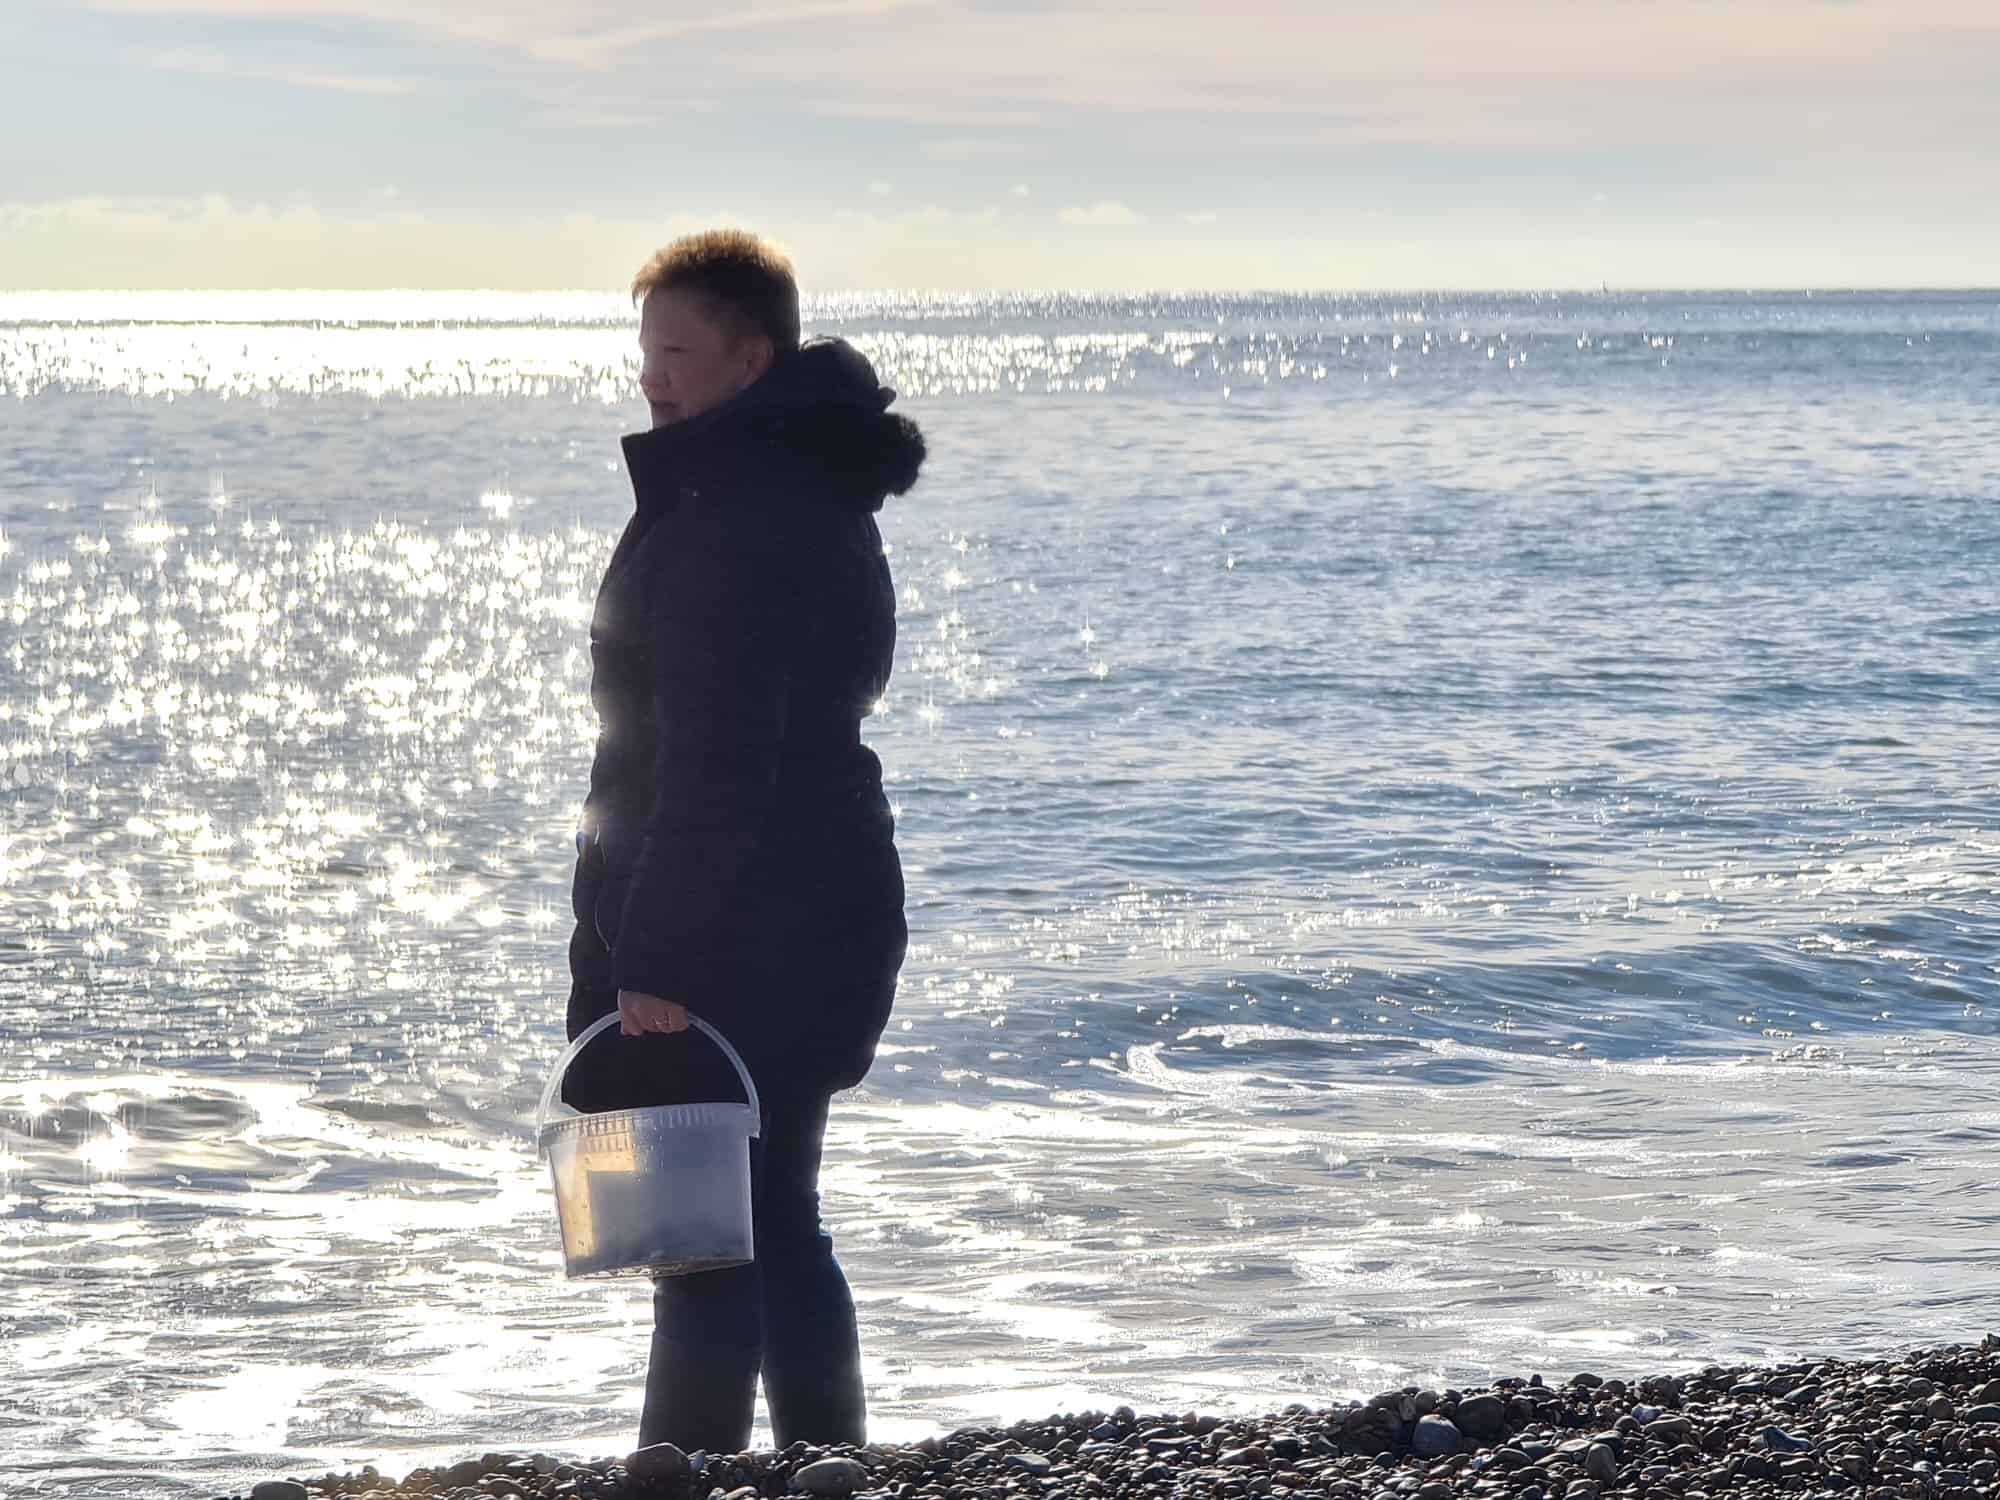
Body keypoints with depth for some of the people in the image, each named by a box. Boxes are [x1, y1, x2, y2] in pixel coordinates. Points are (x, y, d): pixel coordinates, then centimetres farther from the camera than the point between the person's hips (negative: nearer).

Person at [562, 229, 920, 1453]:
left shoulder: (734, 513, -17)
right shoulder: (820, 494, 16)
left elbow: (714, 762, -22)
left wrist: (654, 956, -22)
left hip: (731, 939, -10)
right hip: (823, 916, 10)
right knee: (779, 1232, 16)